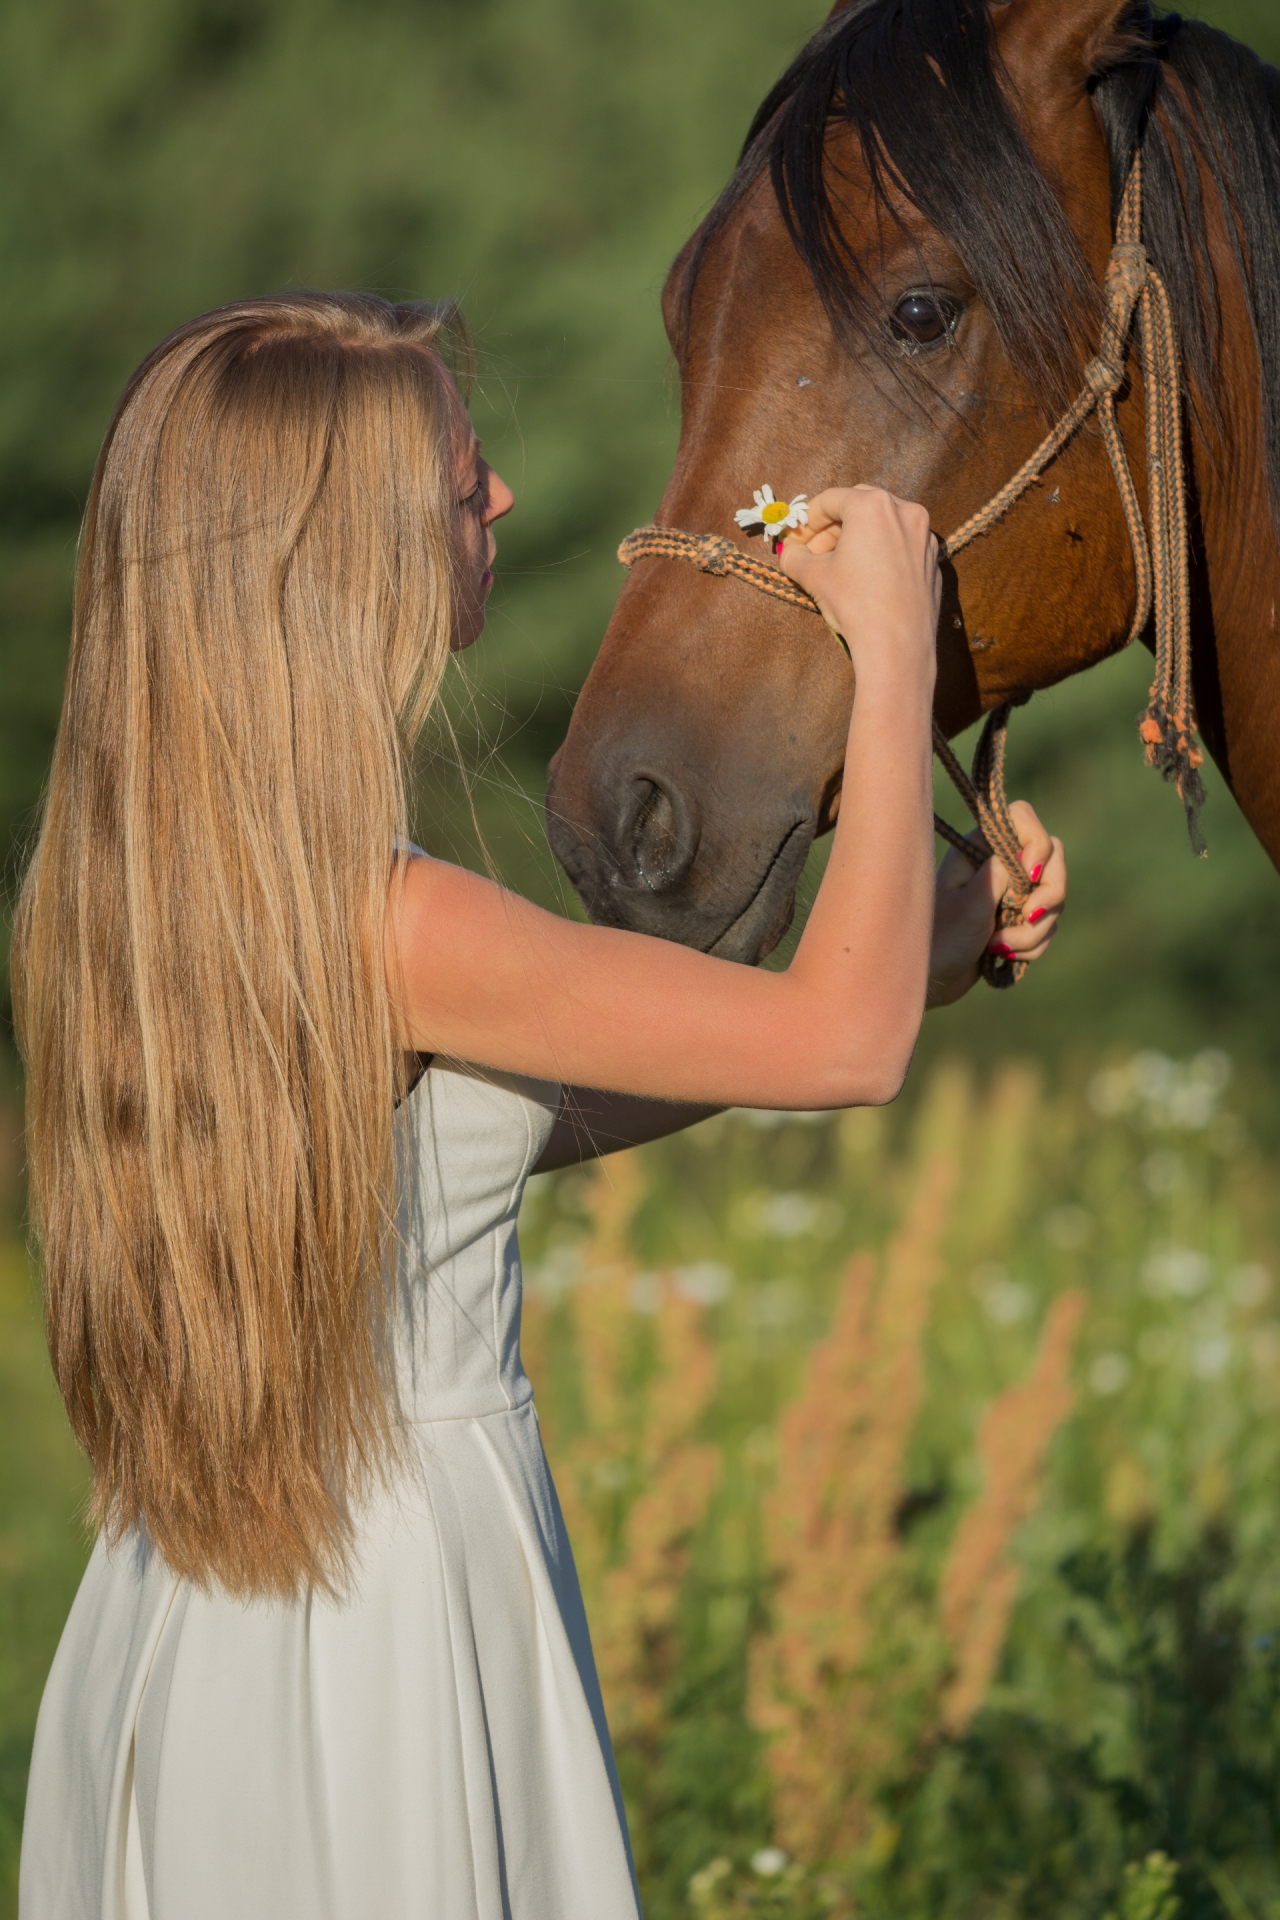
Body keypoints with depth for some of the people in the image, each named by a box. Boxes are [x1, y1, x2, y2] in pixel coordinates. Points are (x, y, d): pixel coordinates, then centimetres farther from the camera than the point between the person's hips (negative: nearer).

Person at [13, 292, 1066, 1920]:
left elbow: (526, 1118, 11)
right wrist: (896, 652, -11)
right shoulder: (380, 922, -26)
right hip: (393, 1602, -8)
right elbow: (844, 1047, -20)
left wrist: (916, 946, 7)